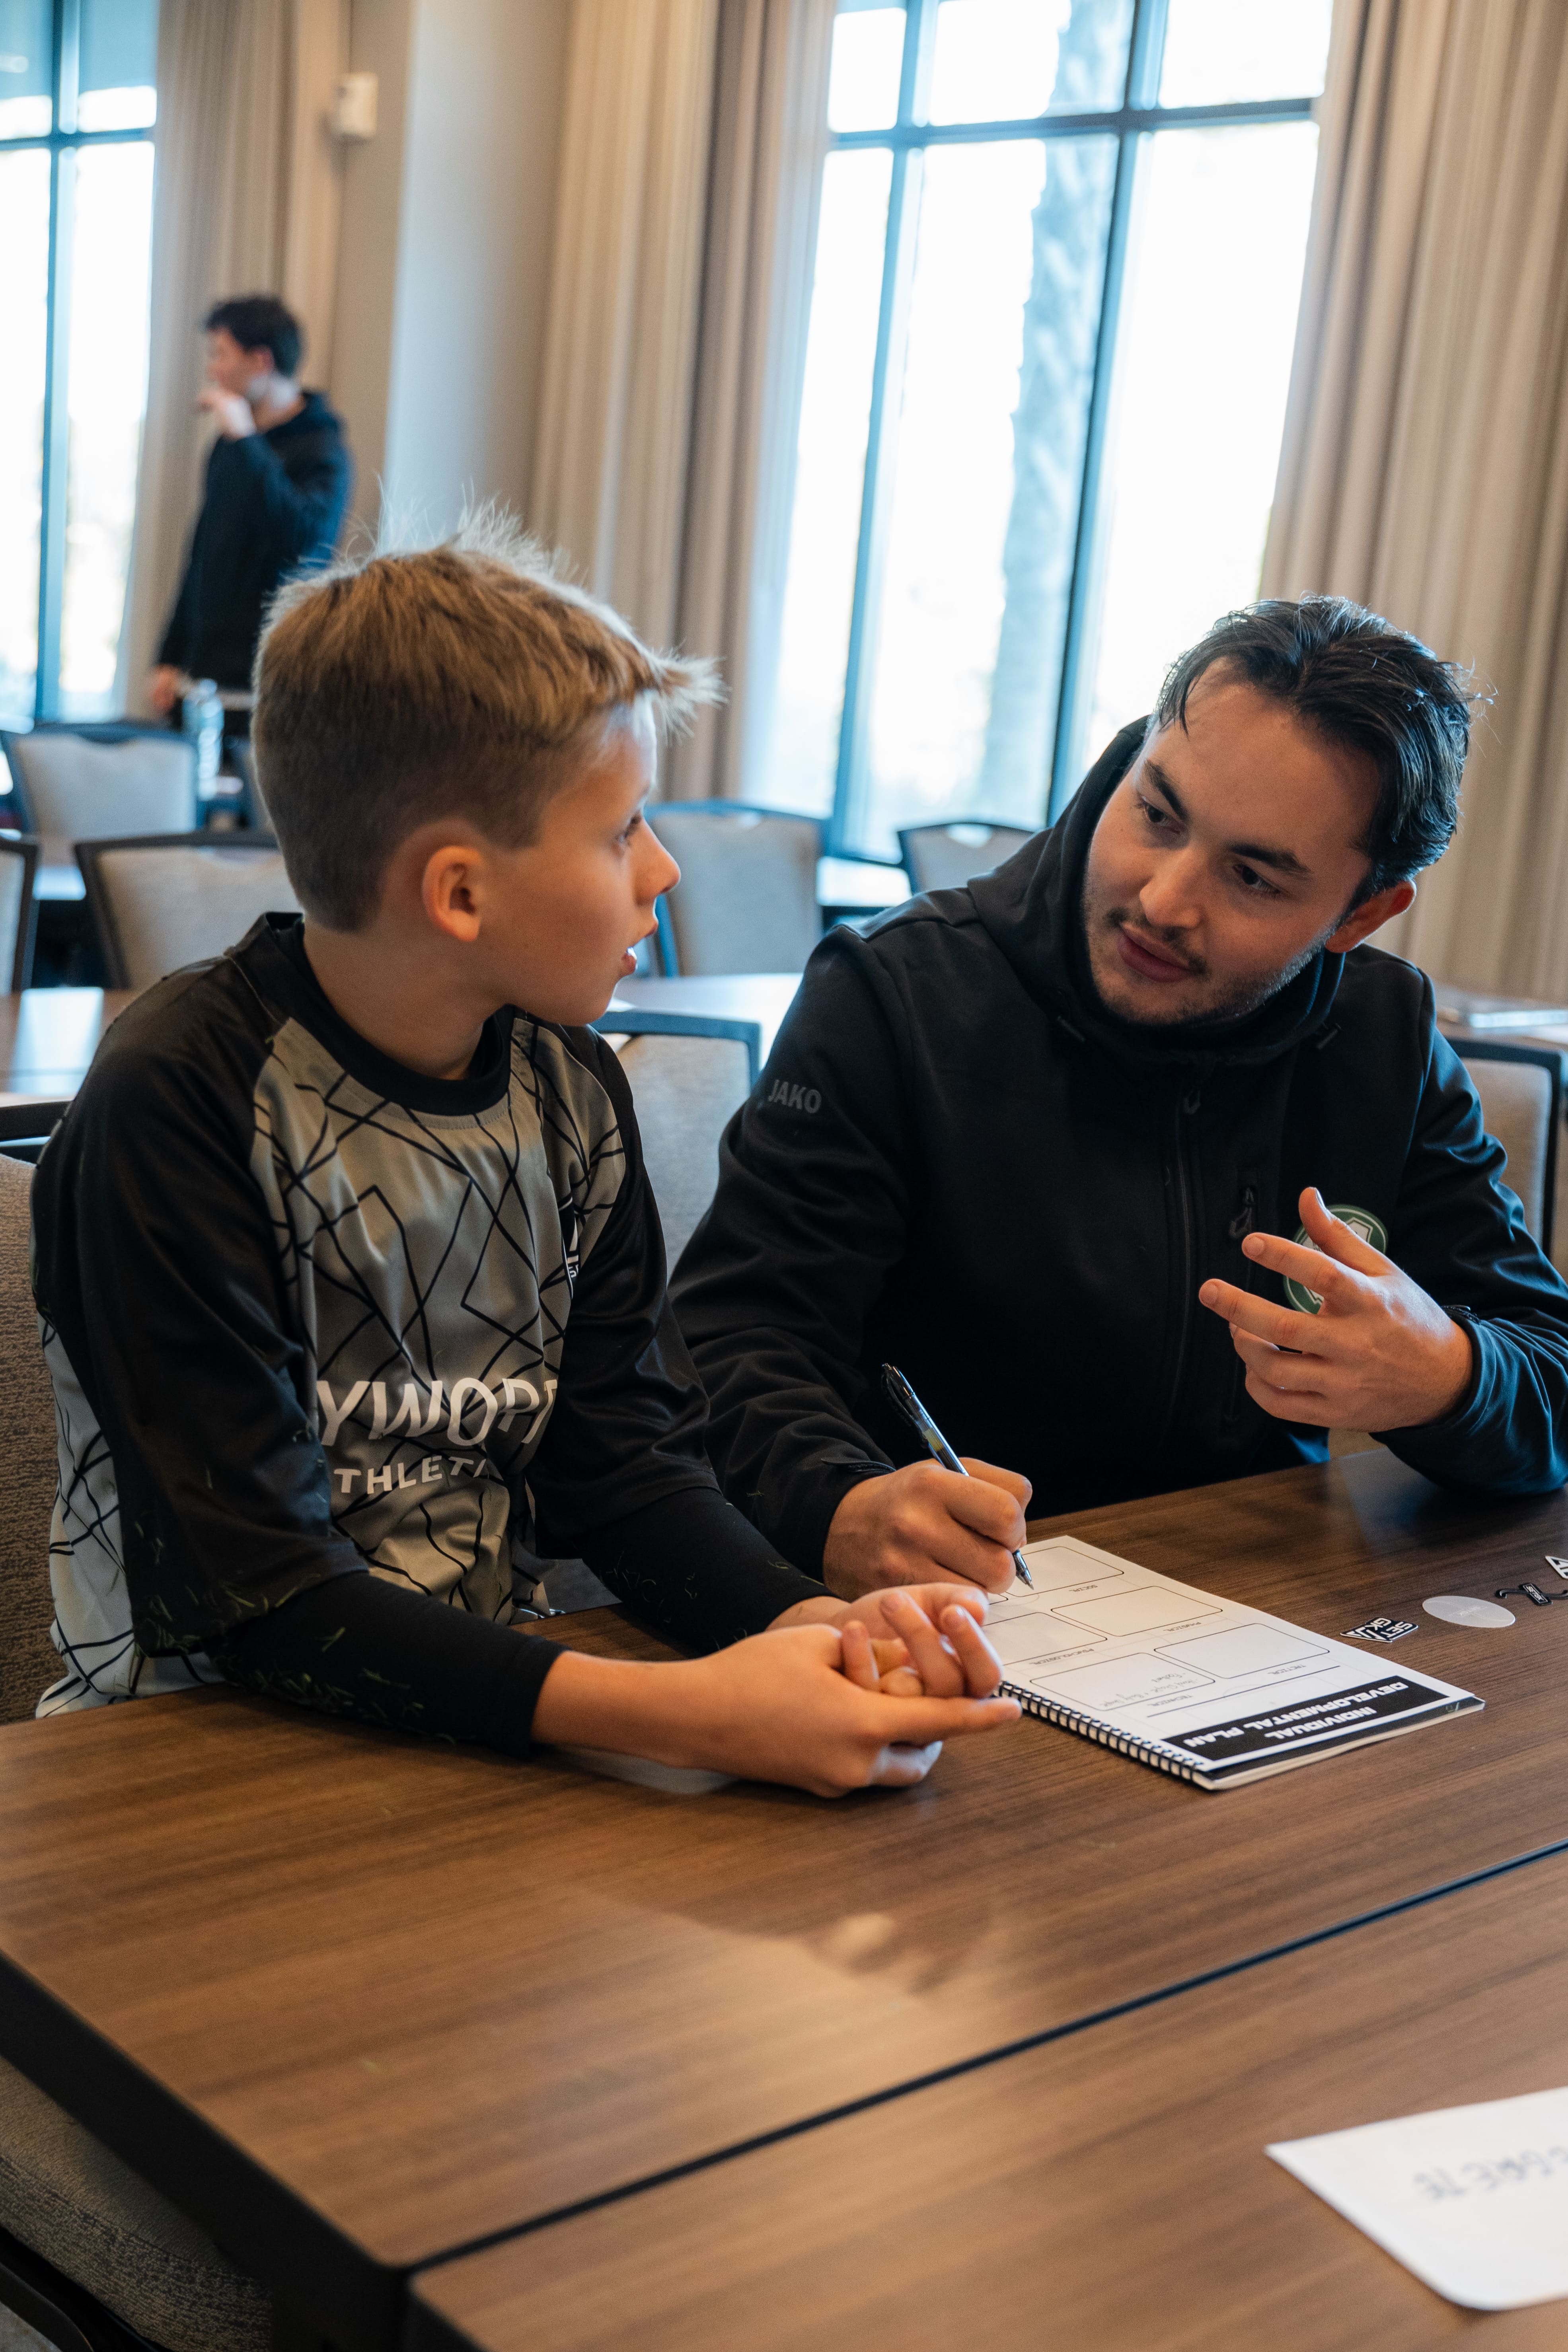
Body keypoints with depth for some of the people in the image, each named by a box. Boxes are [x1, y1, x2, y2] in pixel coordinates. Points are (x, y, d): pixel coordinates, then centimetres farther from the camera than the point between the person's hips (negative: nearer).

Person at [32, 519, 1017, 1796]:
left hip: (482, 1713, 5)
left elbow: (621, 1453, 3)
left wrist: (814, 1620, -18)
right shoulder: (177, 1105, -19)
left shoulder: (570, 1088, 1)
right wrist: (687, 1712, -30)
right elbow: (253, 1596, -22)